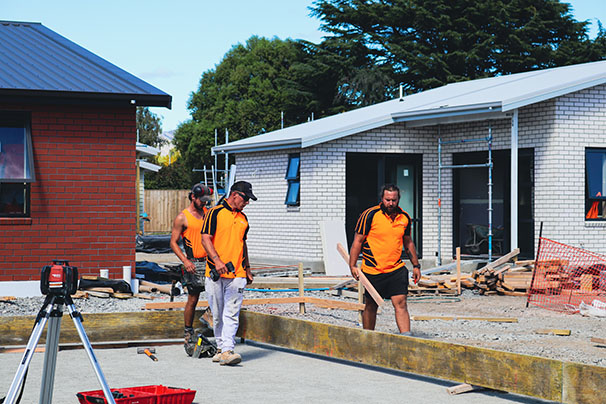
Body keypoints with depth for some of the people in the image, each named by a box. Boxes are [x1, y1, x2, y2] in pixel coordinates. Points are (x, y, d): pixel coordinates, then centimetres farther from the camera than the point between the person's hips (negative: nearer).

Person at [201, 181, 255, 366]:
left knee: (231, 314, -8)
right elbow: (205, 239, -8)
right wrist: (217, 260, -20)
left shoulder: (243, 218, 17)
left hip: (237, 274, 4)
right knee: (217, 315, 5)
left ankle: (227, 351, -13)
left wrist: (248, 269, 26)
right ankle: (220, 347, 17)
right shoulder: (215, 213, -1)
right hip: (215, 274, -3)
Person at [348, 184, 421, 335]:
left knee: (401, 304, -9)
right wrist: (352, 266, -9)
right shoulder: (370, 215, -8)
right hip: (373, 270, -3)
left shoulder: (404, 217, 6)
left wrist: (416, 266, 19)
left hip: (397, 270, 3)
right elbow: (358, 241, -4)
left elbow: (408, 242, 20)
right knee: (371, 306, 9)